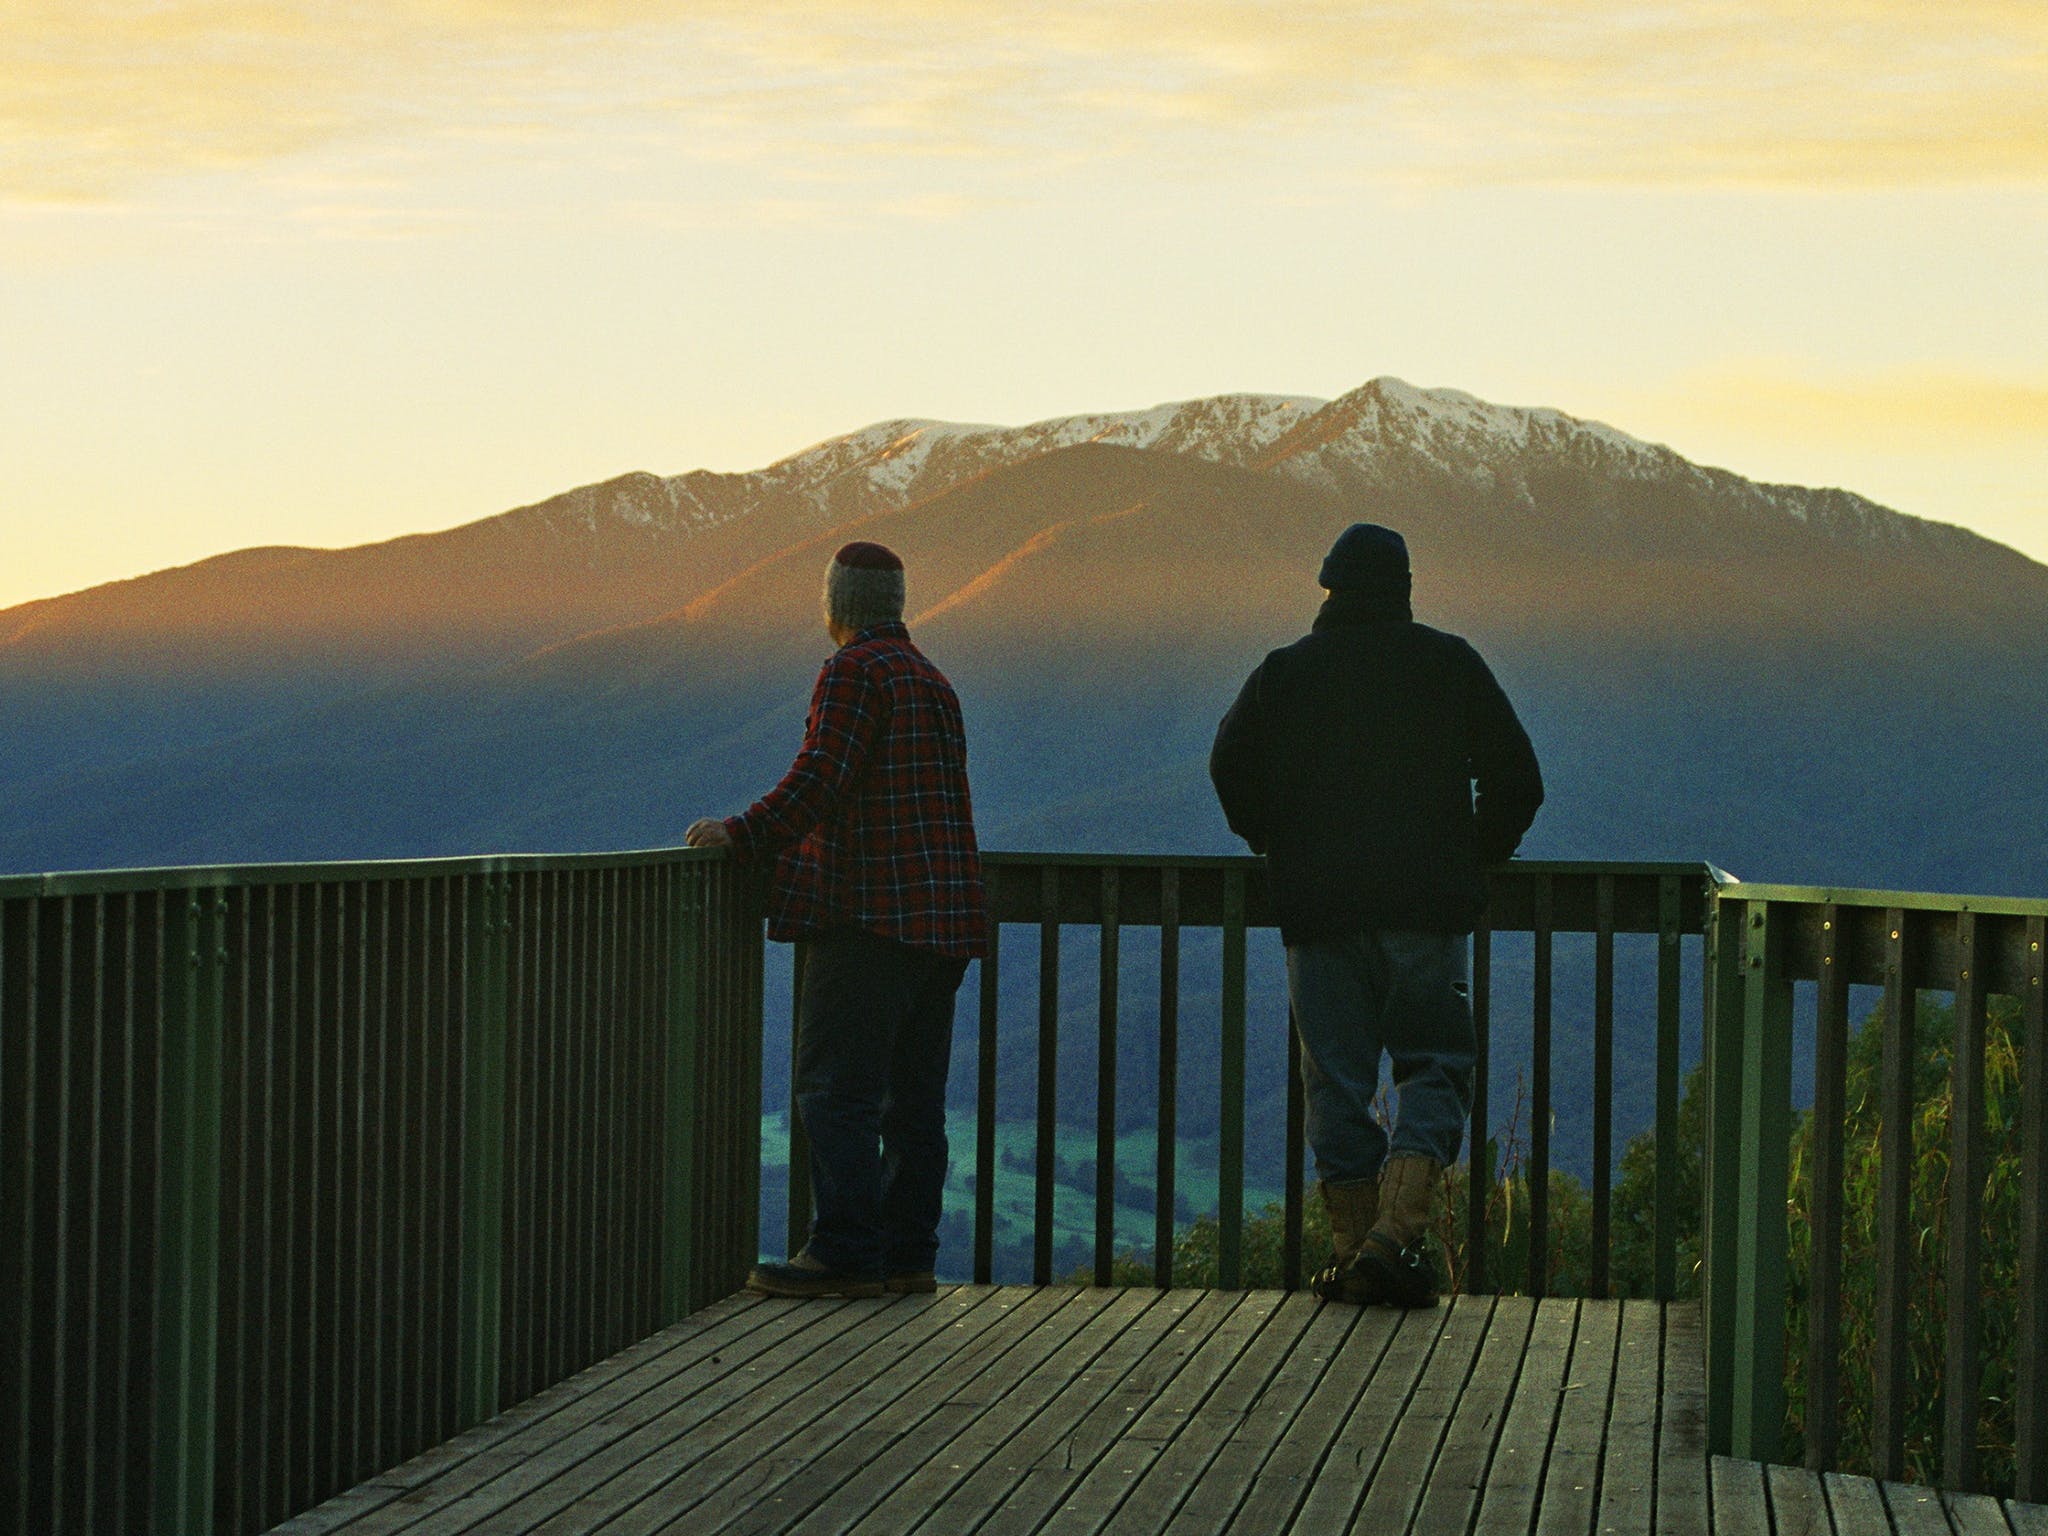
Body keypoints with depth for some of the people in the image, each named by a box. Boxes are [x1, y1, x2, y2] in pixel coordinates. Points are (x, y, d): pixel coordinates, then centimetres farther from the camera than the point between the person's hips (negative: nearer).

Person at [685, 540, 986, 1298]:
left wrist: (742, 832, -15)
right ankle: (907, 1253, 12)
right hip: (941, 917, 9)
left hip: (869, 917, -9)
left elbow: (821, 777, -19)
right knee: (912, 1094, 10)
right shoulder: (931, 680, 21)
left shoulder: (853, 671, -8)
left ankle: (845, 1254, -11)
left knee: (837, 1089, -8)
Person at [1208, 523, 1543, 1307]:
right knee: (1433, 1067, 5)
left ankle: (1351, 1246, 6)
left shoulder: (1284, 671, 7)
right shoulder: (1450, 663, 6)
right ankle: (1397, 1233, -12)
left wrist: (1279, 848, 13)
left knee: (1336, 1079, 6)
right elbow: (1515, 776, 4)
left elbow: (1231, 765, -1)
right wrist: (1478, 858, 18)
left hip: (1318, 910, 1)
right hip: (1426, 908, -1)